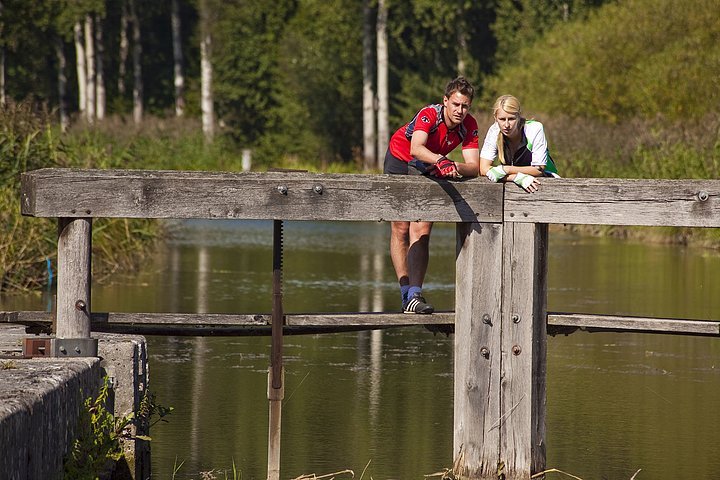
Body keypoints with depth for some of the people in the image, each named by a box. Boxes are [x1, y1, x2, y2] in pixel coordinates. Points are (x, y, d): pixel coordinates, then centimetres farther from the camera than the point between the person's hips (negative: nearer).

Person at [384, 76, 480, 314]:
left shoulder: (469, 125, -18)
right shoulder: (429, 114, -32)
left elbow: (474, 167, -24)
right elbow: (416, 148, -50)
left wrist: (454, 168, -45)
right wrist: (440, 160, -67)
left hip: (428, 169, 3)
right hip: (400, 161, -3)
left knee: (421, 230, -14)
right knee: (400, 229, -6)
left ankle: (414, 295, -24)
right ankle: (407, 294, -3)